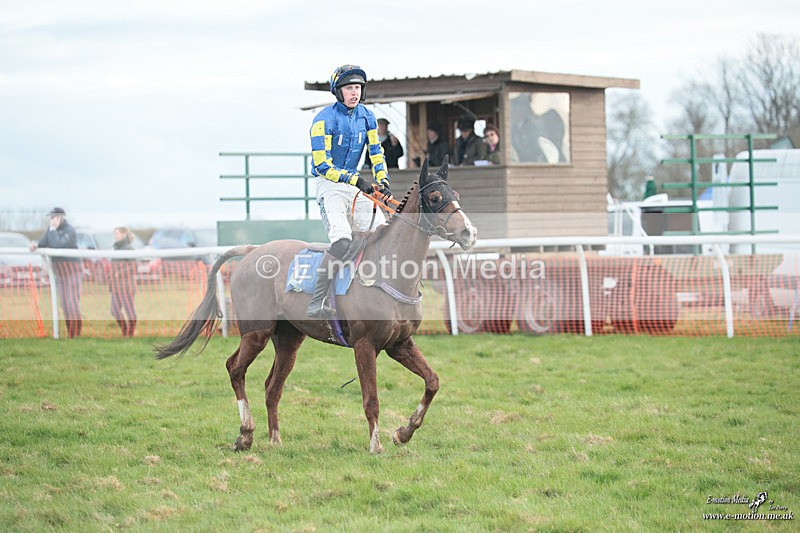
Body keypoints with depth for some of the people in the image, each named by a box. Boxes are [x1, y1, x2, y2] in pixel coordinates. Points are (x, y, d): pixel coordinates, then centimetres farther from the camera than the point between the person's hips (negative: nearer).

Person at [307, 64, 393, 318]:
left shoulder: (366, 117, 7)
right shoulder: (324, 119, -13)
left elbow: (376, 153, 13)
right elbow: (322, 165, -15)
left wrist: (383, 182, -4)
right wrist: (355, 180, -21)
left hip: (355, 184, 7)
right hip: (330, 185, -7)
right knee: (342, 240, -26)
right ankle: (316, 304, -28)